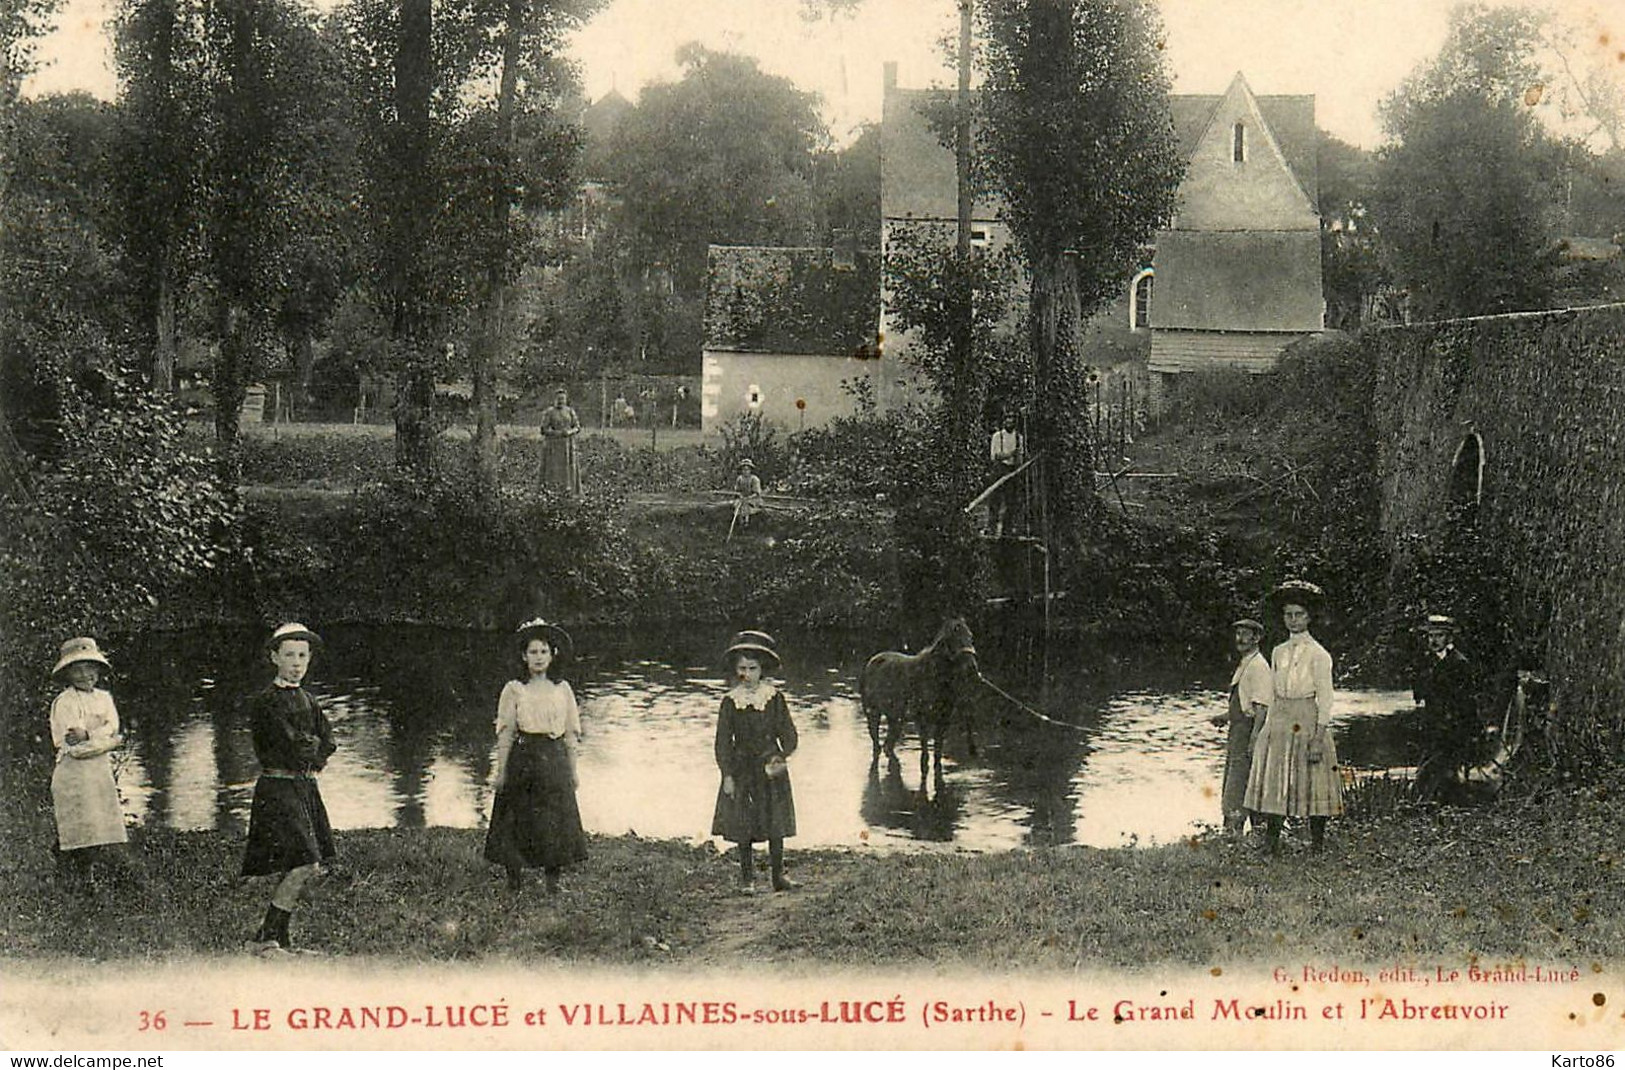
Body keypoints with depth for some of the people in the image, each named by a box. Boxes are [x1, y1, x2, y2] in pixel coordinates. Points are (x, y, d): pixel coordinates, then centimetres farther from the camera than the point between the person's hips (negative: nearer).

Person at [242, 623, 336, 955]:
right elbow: (291, 745, -15)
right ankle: (265, 939, -8)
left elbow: (327, 745, 11)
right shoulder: (265, 701, -8)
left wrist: (307, 750, -4)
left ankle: (280, 940, 16)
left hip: (307, 789, 8)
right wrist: (314, 746, 2)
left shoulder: (309, 701, 16)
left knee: (297, 870, 7)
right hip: (278, 788, -8)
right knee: (304, 865, -15)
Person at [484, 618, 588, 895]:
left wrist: (572, 771, 8)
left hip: (555, 760, 2)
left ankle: (553, 881, 8)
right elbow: (505, 734, 0)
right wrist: (501, 771, -3)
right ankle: (514, 877, 9)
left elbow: (571, 734, 10)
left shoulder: (562, 689, 7)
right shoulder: (514, 690, 0)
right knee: (517, 820, -1)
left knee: (556, 820, 0)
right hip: (522, 758, -2)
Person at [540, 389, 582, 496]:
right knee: (555, 470, -6)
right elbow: (544, 430, -8)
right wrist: (558, 433, -18)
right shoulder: (548, 413, -3)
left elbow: (577, 427, 7)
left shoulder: (570, 412, 7)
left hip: (568, 445, 3)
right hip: (553, 446, -3)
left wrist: (570, 432, -13)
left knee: (569, 469, -3)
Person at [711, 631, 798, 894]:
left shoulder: (774, 697, -1)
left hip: (771, 766, 0)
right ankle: (747, 878, 12)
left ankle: (779, 875, 11)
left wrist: (781, 758, -17)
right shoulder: (730, 701, -3)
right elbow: (722, 741, -1)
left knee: (776, 822, 1)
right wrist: (727, 775, -7)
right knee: (742, 825, 2)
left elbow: (788, 733, 1)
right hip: (741, 768, 0)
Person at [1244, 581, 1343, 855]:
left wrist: (1319, 737, -13)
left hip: (1307, 722, -5)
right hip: (1279, 724, 5)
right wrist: (1268, 727, 11)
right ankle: (1271, 842, 3)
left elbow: (1325, 699, -6)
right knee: (1273, 783, 1)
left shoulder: (1318, 655, -4)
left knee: (1312, 786, -1)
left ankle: (1317, 843, 7)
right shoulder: (1279, 652, 12)